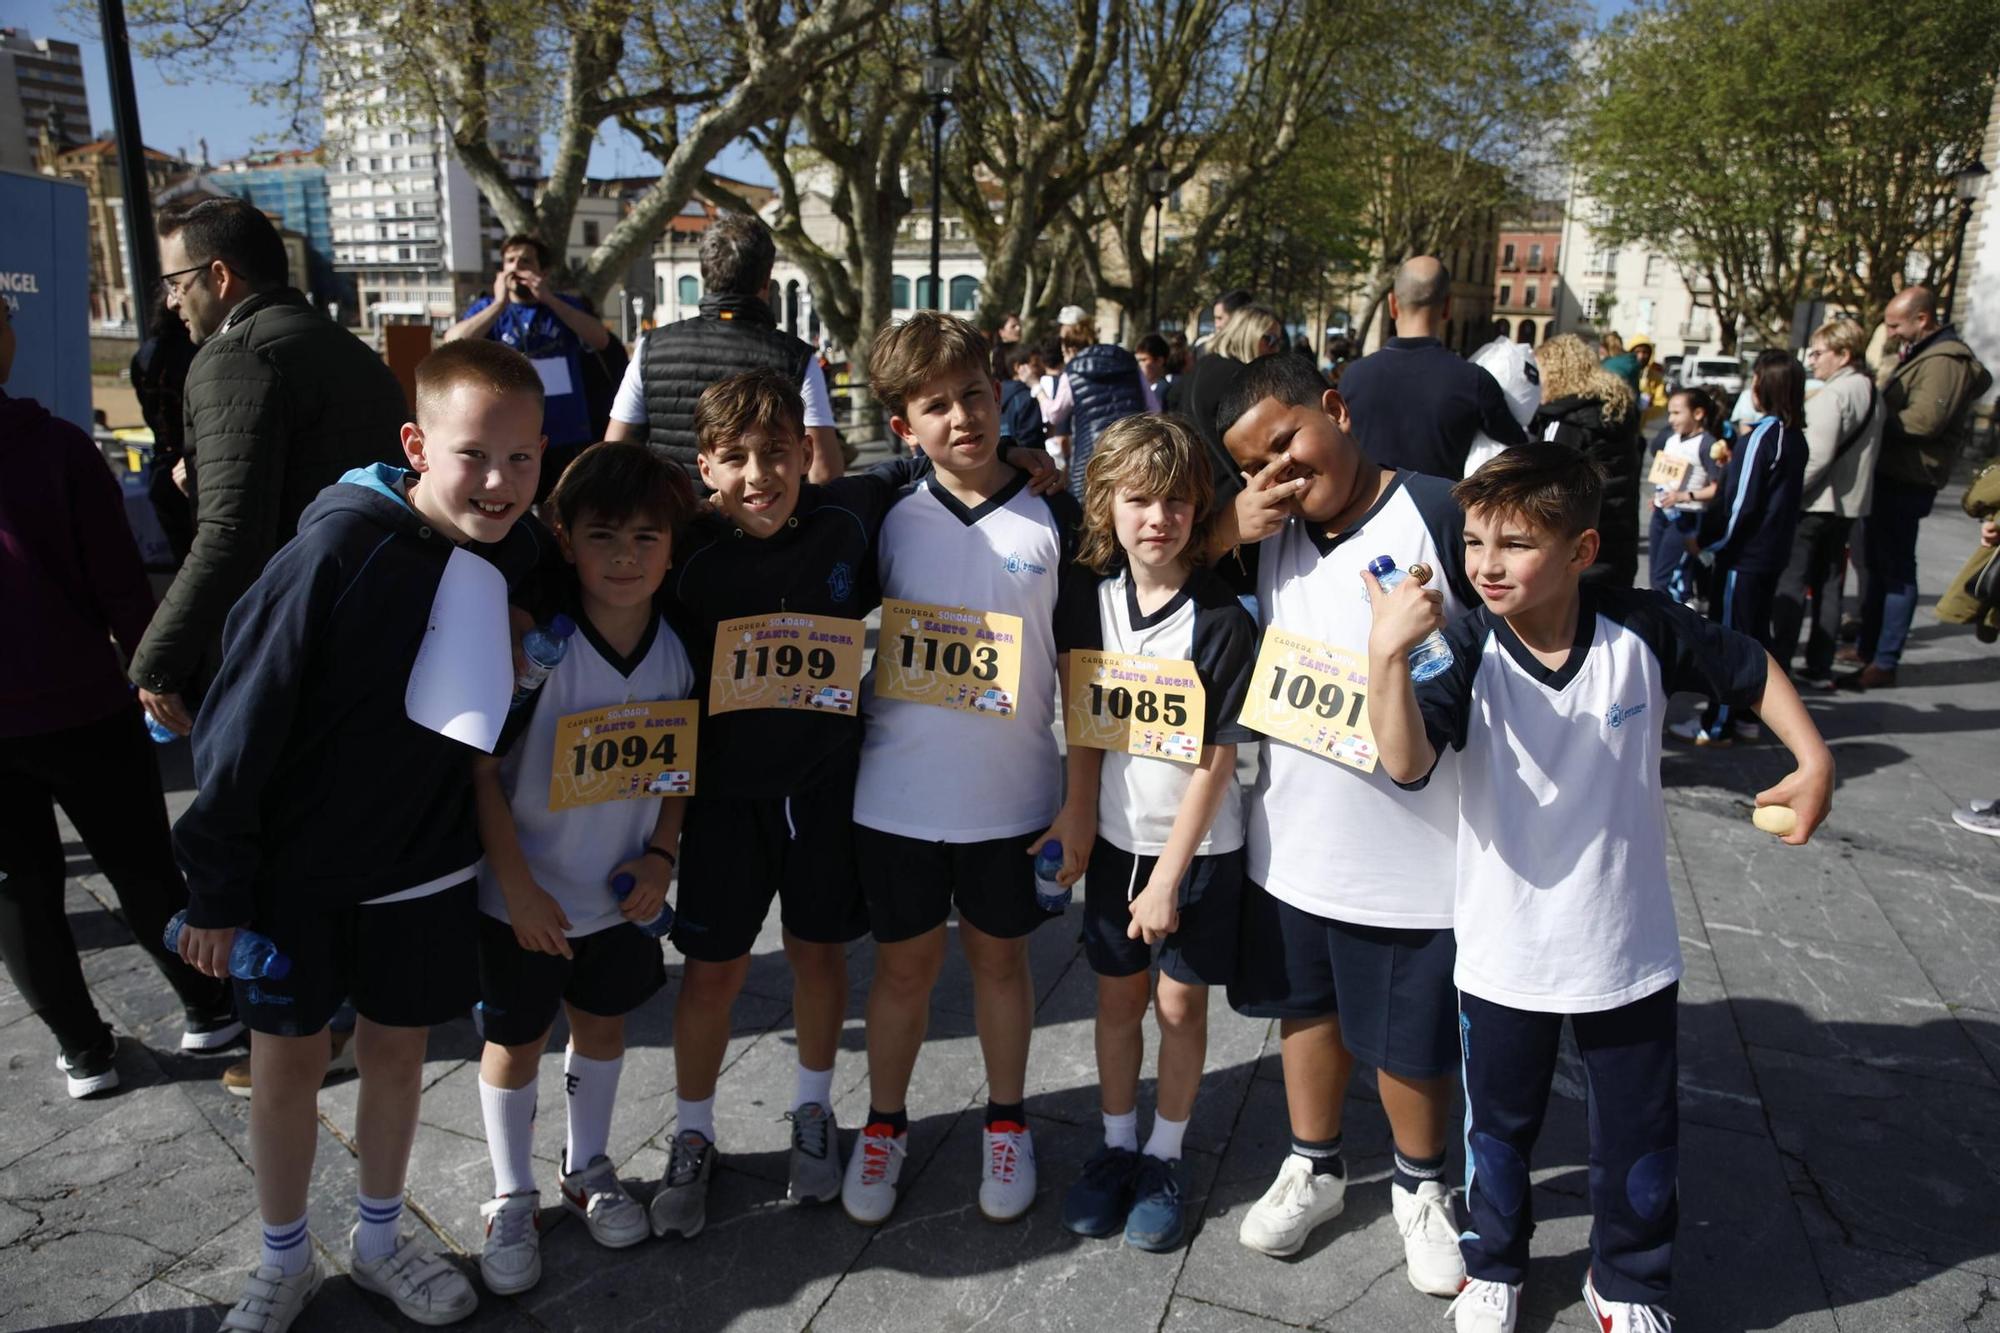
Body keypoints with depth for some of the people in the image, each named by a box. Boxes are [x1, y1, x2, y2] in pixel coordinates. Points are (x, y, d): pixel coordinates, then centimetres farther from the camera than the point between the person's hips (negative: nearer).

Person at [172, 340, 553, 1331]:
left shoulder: (519, 554, -9)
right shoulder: (339, 550, -23)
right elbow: (243, 721, -17)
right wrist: (217, 886, -11)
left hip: (425, 874, 4)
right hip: (296, 874, -3)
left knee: (397, 1054, 18)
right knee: (286, 1064, 13)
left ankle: (379, 1241, 40)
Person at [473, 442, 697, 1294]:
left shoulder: (678, 653, -9)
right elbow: (478, 769, -18)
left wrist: (661, 856, -8)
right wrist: (517, 887, -17)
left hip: (620, 894, 4)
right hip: (524, 896, -3)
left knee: (603, 1028, 20)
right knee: (515, 1042, 13)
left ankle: (589, 1169, 44)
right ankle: (511, 1200, 35)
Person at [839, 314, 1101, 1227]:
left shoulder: (1053, 523, -4)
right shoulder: (886, 522, -1)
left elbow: (1080, 671, -2)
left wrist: (1081, 801, -4)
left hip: (1012, 800, 0)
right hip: (896, 797, 1)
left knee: (999, 955, 16)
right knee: (904, 961, 13)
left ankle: (1006, 1124, 35)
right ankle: (885, 1125, 34)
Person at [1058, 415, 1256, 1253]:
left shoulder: (1222, 621, -16)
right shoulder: (1094, 600, -4)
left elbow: (1216, 758, -15)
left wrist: (1169, 875, -14)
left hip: (1199, 845, -3)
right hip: (1117, 834, 4)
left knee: (1180, 1002, 10)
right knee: (1117, 995, 15)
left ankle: (1164, 1161, 30)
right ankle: (1116, 1146, 35)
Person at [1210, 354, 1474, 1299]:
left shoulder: (1440, 515, -15)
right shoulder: (1266, 531, 3)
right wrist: (1230, 530, -11)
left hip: (1415, 852, -5)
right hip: (1291, 838, 5)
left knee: (1410, 1035, 14)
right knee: (1306, 1004, 22)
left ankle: (1419, 1187, 41)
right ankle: (1314, 1169, 45)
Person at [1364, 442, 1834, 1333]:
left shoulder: (1643, 631, -13)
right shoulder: (1466, 649, -19)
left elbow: (1750, 669, 5)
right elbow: (1407, 764, -33)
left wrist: (1813, 761, -3)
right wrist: (1387, 654, -45)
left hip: (1630, 950, 1)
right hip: (1503, 956, -1)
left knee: (1639, 1137, 19)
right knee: (1499, 1127, 20)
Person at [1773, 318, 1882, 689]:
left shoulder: (1832, 394, -17)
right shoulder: (1871, 392, 12)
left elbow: (1816, 456, -23)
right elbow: (1864, 452, 15)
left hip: (1815, 502, -9)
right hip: (1851, 502, 9)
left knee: (1791, 583, -2)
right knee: (1829, 584, 12)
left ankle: (1779, 665, -1)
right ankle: (1820, 668, 16)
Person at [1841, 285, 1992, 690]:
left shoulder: (1945, 360, -16)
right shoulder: (1920, 353, 17)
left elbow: (1925, 419, -26)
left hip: (1907, 480, -11)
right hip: (1891, 474, 11)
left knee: (1896, 569, -6)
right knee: (1876, 563, 17)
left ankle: (1884, 664, -3)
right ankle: (1866, 647, 27)